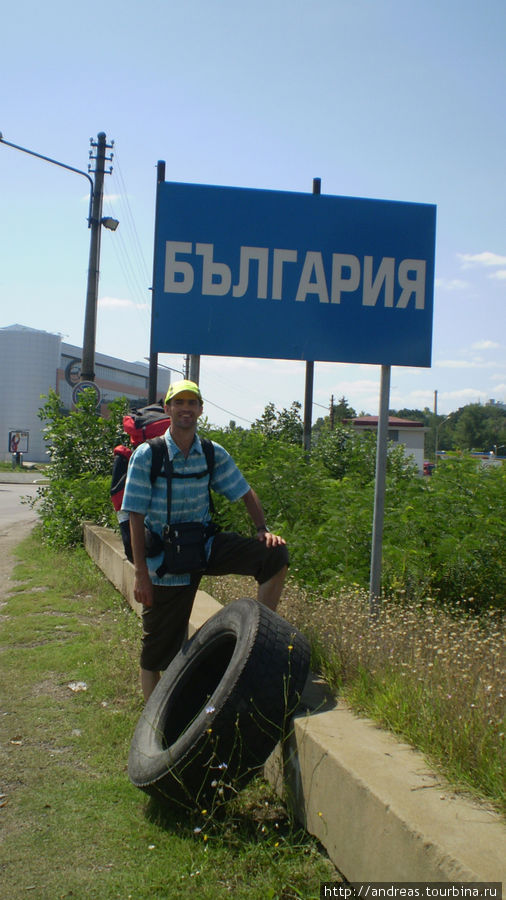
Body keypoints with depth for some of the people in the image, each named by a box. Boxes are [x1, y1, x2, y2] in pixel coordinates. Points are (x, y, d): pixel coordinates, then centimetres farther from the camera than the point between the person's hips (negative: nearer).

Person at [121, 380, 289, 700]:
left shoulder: (214, 454, -2)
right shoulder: (147, 455, -12)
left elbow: (245, 492, 8)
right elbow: (136, 517, -12)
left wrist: (263, 529, -9)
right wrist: (141, 573, -15)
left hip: (207, 545, 3)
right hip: (165, 561, -3)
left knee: (275, 553, -16)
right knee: (158, 650, 3)